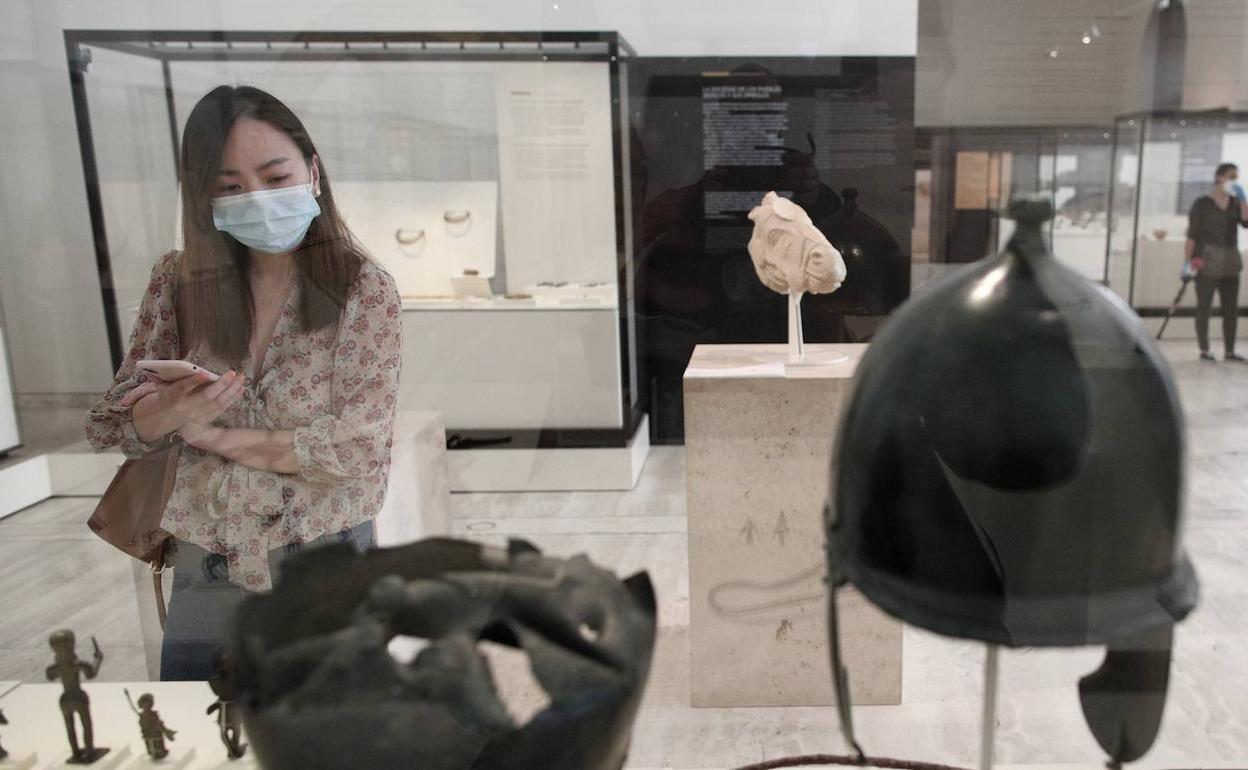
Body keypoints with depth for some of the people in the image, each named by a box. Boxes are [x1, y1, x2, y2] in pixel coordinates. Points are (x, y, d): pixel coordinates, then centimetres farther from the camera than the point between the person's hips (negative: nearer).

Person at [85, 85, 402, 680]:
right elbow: (110, 426, 1)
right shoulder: (179, 282, -2)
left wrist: (216, 436, -15)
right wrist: (169, 414, -21)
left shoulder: (364, 290, -11)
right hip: (204, 569, 2)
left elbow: (357, 446, -17)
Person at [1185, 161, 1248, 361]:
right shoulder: (1202, 203, -4)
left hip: (1230, 262, 6)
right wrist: (1187, 261, -14)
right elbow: (1192, 234, -8)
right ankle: (1204, 351, 5)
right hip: (1207, 261, -6)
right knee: (1204, 306, -2)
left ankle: (1230, 351, 12)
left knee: (1231, 308, 6)